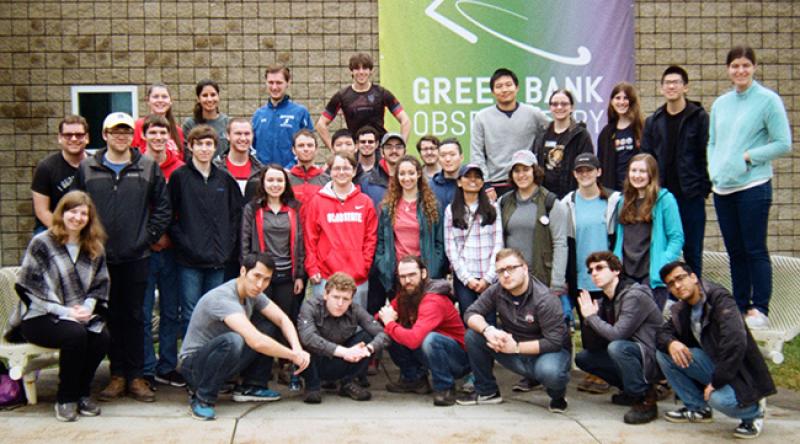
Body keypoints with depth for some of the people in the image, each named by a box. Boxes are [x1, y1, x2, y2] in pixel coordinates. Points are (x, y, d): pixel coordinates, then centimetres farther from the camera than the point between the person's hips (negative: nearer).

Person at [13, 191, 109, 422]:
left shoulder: (94, 249, 11)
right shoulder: (41, 244, -4)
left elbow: (101, 286, 13)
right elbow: (26, 287, -9)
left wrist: (88, 307, -9)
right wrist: (65, 311, -16)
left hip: (80, 316, 4)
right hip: (40, 318, -4)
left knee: (102, 336, -28)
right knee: (75, 334, -34)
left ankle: (82, 393, -6)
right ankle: (65, 399, -14)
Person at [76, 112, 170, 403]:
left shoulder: (148, 168, 3)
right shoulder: (87, 169, 5)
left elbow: (162, 207, 5)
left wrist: (150, 236, -1)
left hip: (136, 256, -1)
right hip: (100, 256, 1)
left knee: (134, 316, 4)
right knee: (111, 317, 8)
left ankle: (136, 376, 13)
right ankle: (117, 374, 18)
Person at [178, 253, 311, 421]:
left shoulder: (252, 292, -3)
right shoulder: (223, 298, -30)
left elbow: (282, 319, 0)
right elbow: (256, 341, -39)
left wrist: (297, 349, -19)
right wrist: (292, 355, -28)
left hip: (224, 361, 9)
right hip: (193, 363, -8)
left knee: (270, 327, -1)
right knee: (232, 341, -38)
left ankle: (249, 387, 7)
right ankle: (201, 398, -19)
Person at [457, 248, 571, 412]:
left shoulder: (545, 299, -24)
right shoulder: (496, 291, -8)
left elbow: (554, 342, -26)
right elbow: (471, 314, -6)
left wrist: (516, 347, -28)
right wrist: (487, 330, -28)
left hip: (546, 352, -5)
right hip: (515, 354, 5)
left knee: (549, 371, -40)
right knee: (472, 336, -11)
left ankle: (558, 395, 0)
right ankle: (487, 391, 5)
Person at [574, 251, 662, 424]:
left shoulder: (634, 296, -18)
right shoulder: (607, 300, 9)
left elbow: (617, 334, -27)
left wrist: (591, 317, -13)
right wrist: (590, 316, -11)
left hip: (651, 359, -9)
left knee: (617, 347, -35)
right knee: (582, 358, 4)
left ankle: (645, 399, -17)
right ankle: (632, 390, 12)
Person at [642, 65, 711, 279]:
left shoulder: (699, 117, -1)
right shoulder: (653, 121, 10)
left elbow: (707, 155, -4)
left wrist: (704, 187, -10)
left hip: (691, 196, -3)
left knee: (692, 251, 3)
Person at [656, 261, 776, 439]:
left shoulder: (720, 299, -21)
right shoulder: (681, 309, 3)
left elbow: (735, 343, -31)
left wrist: (716, 382, -29)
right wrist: (670, 343, -19)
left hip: (739, 373, -7)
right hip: (712, 363, 7)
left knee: (720, 398, -37)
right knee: (663, 353, -7)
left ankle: (754, 411, 0)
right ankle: (697, 408, 7)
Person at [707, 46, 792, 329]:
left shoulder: (768, 100, -4)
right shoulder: (720, 104, 13)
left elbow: (783, 144, -6)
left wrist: (748, 156, -12)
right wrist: (714, 169, 4)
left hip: (753, 186, -5)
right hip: (722, 188, 5)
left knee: (755, 250, -3)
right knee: (734, 250, 10)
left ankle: (760, 310, 5)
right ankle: (740, 306, 19)